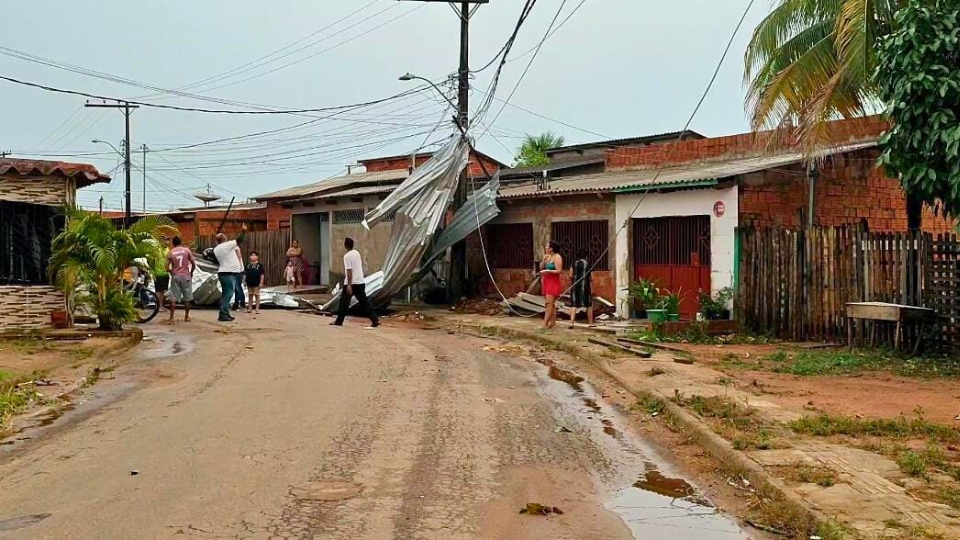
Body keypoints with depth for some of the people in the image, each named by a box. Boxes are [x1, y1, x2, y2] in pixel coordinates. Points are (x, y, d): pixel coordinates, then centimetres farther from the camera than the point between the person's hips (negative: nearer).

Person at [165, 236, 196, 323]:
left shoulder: (170, 253, 2)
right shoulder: (186, 250, 1)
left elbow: (167, 268, -3)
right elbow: (193, 264, -1)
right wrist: (191, 272, 15)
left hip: (175, 276, 0)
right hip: (186, 276, 0)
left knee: (173, 298, 3)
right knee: (187, 298, 10)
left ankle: (171, 318, -2)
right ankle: (186, 317, 16)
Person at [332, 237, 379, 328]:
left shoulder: (347, 256, -12)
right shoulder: (357, 253, 10)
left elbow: (349, 271, -19)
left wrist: (349, 285, -21)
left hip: (351, 283, -6)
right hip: (360, 282, 7)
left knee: (344, 302, 9)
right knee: (364, 302, 4)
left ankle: (339, 321, 18)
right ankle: (375, 320, -6)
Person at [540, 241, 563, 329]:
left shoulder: (557, 257, -10)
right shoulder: (548, 256, 15)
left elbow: (559, 271, -17)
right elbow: (541, 267, 14)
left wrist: (547, 271, -17)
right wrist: (544, 259, -2)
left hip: (553, 282, -9)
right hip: (547, 282, 9)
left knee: (549, 303, -13)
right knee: (551, 304, 9)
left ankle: (545, 323, -18)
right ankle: (553, 322, 12)